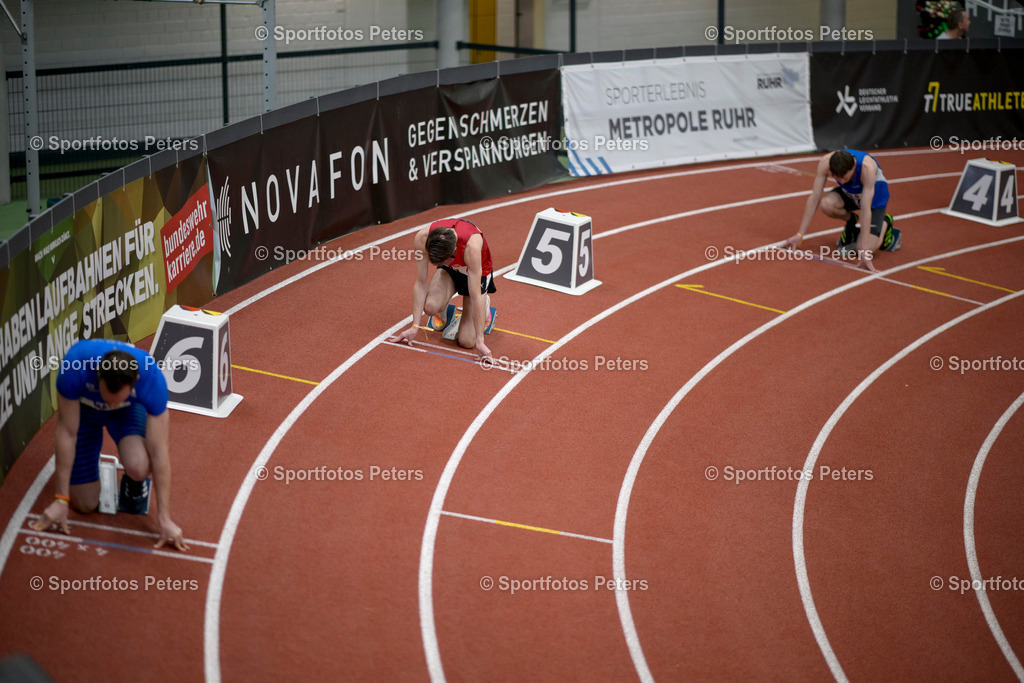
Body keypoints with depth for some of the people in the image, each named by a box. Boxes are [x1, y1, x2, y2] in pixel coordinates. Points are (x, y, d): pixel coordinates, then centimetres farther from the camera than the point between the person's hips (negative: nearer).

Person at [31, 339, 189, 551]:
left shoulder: (152, 378, -38)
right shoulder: (75, 366, -42)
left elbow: (158, 452, -31)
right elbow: (67, 433, -29)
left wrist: (165, 519, -29)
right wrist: (61, 500, -25)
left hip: (129, 408, 0)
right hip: (83, 407, 0)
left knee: (138, 467, -32)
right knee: (86, 505, -3)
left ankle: (135, 485, 4)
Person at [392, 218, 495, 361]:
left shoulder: (471, 247, -43)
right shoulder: (422, 238, -33)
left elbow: (475, 296, -38)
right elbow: (420, 283, -22)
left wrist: (479, 341, -35)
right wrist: (414, 327, -21)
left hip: (477, 272, -3)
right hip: (449, 269, 3)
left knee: (466, 341, -12)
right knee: (430, 306, -30)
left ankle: (485, 304, 19)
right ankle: (443, 310, 8)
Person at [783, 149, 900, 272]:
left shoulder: (867, 168, -42)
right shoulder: (825, 162, -33)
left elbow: (866, 210, -43)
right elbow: (814, 197, -26)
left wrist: (864, 250, -44)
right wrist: (799, 234, -26)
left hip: (875, 196, -4)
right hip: (850, 193, 4)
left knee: (867, 249, -20)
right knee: (826, 204, -31)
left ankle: (885, 224, 13)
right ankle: (850, 220, 3)